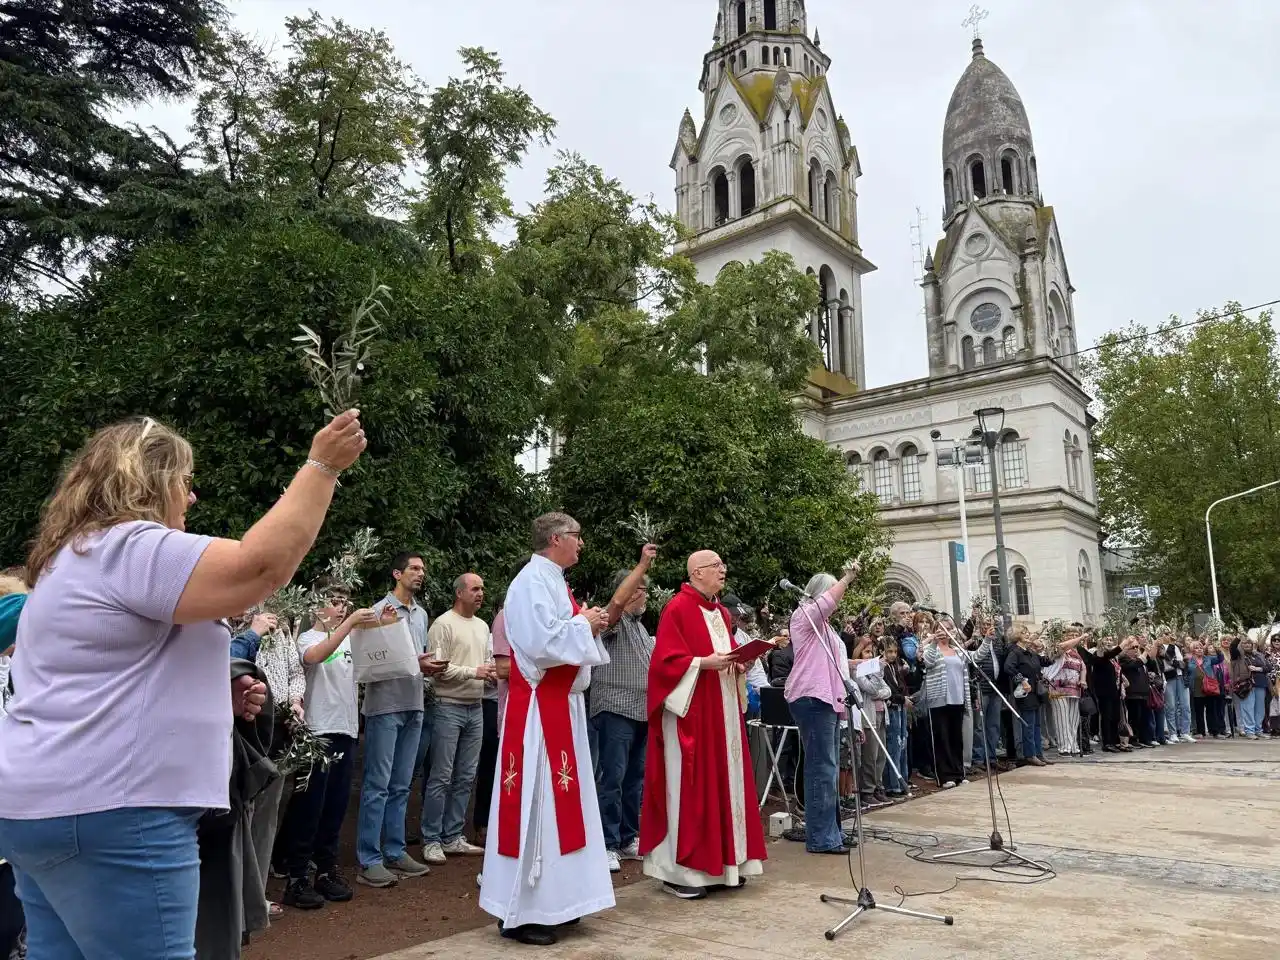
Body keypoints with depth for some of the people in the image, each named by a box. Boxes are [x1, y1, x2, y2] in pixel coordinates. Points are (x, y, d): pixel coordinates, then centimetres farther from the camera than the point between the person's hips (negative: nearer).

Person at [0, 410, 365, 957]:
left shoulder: (79, 554, 20)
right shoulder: (130, 546, -15)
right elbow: (259, 567, -27)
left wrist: (217, 698, 14)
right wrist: (322, 466, -20)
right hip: (106, 814, -11)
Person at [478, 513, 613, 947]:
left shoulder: (554, 582, 15)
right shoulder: (531, 582, -16)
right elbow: (541, 642, -26)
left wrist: (589, 625, 6)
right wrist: (584, 623, -13)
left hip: (561, 704, 10)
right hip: (539, 707, -10)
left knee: (559, 800, 14)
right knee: (535, 802, -4)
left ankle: (552, 899, 25)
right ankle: (519, 912, 7)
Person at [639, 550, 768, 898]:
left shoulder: (722, 612, 15)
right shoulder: (677, 608, -10)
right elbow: (666, 659, -16)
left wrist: (739, 664, 2)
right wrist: (704, 662, -24)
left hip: (723, 710, 9)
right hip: (690, 710, -8)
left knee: (722, 781, 11)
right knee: (689, 785, -4)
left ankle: (720, 863, 21)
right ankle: (679, 869, 5)